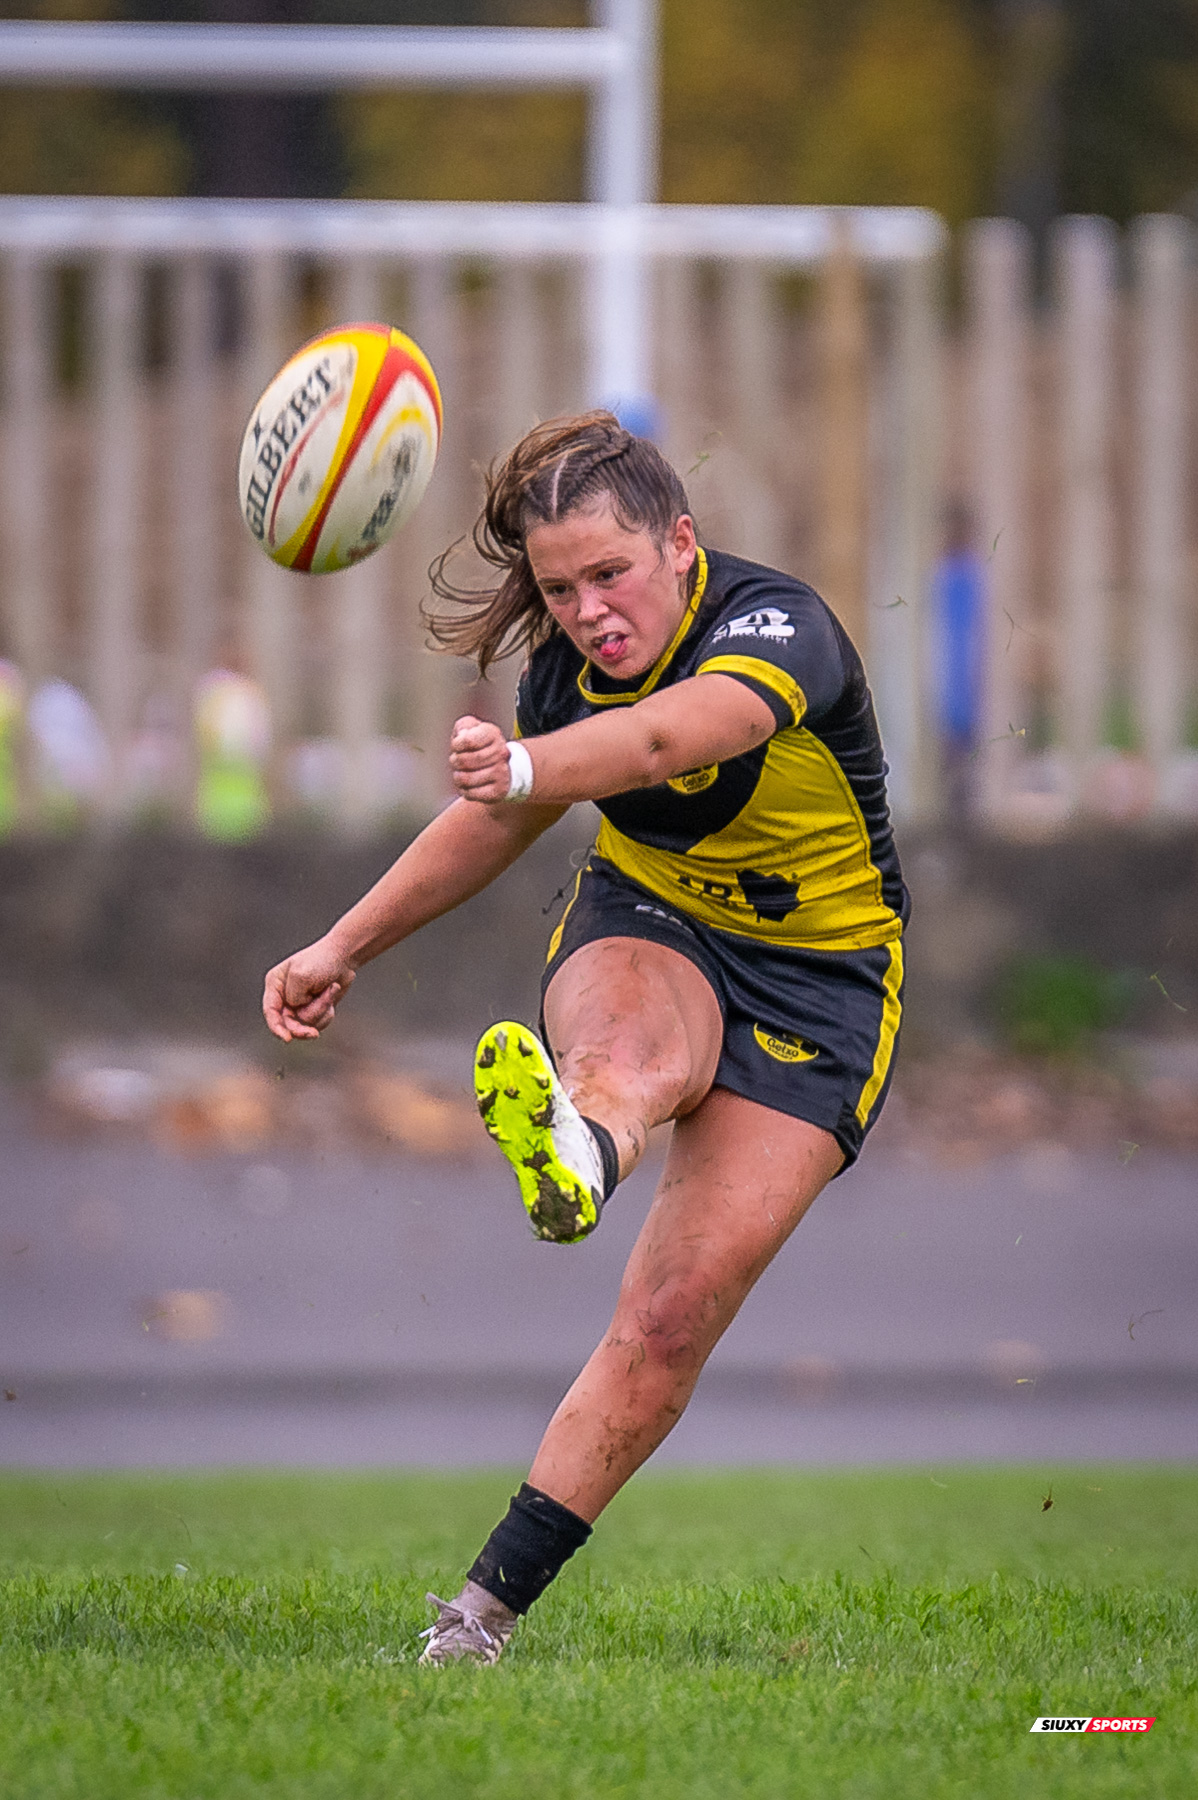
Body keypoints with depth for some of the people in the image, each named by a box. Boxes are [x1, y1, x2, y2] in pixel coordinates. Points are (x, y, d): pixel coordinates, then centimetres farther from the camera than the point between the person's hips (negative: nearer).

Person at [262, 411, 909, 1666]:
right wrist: (346, 946, 19)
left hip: (816, 981, -3)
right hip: (647, 922, 3)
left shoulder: (778, 630, -25)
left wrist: (525, 764, -67)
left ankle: (487, 1606, -13)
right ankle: (579, 1143, -75)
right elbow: (498, 822, 17)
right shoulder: (568, 665, -5)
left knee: (675, 1316, -15)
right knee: (639, 1048, -38)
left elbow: (663, 739, -48)